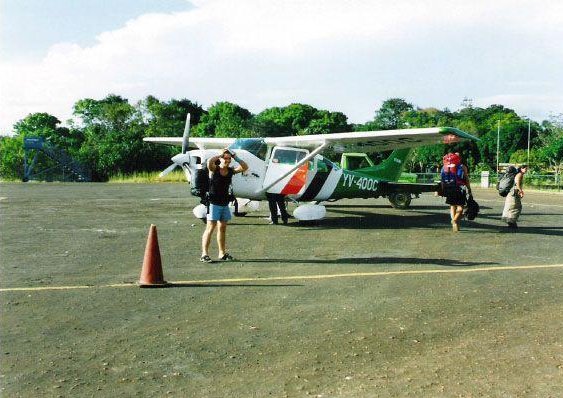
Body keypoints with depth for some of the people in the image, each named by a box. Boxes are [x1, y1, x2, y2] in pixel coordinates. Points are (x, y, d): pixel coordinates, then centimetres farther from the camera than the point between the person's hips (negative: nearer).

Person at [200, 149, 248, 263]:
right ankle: (204, 254, -8)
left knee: (222, 228, 11)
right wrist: (220, 155, -14)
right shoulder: (214, 169, -7)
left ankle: (222, 253, 19)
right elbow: (209, 162, -28)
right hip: (214, 203, -6)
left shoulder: (231, 171, 7)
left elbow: (245, 167, 6)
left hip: (225, 203, 6)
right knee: (210, 228, -8)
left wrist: (235, 157, -1)